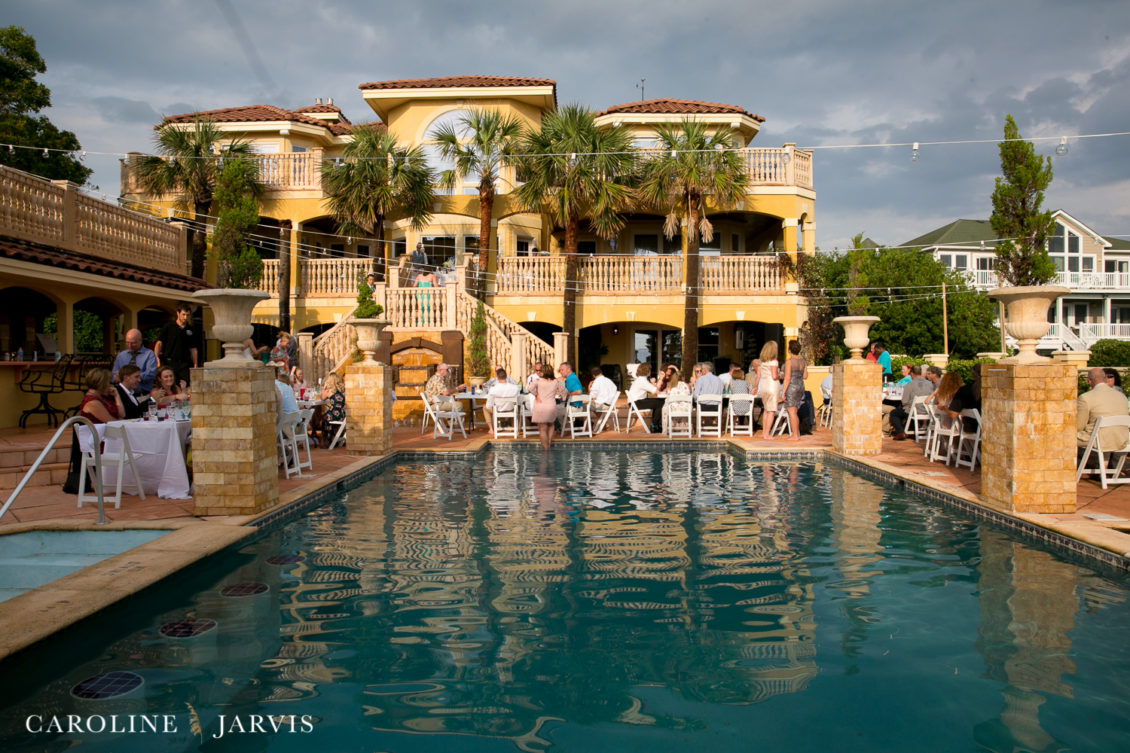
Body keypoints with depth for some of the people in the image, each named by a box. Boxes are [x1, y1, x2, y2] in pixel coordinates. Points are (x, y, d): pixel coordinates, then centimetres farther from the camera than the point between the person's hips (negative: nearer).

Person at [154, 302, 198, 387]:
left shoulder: (190, 330, 13)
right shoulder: (168, 326, 4)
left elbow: (193, 349, 16)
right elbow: (159, 343, 2)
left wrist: (195, 365, 9)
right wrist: (156, 358, -12)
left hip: (184, 363, 2)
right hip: (169, 362, -2)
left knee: (184, 385, -10)